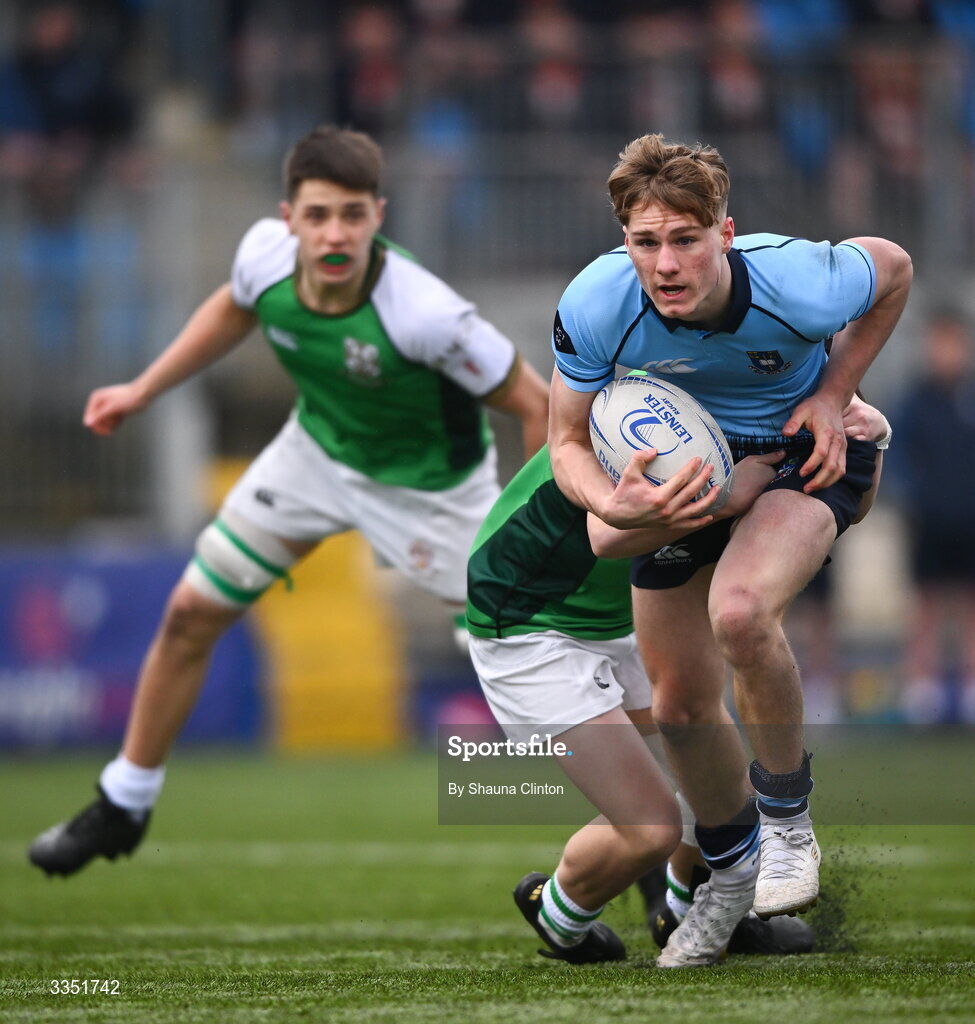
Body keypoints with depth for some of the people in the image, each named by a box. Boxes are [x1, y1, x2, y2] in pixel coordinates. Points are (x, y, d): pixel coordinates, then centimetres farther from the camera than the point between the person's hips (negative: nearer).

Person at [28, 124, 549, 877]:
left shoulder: (425, 314, -39)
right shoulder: (267, 254, -23)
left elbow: (534, 403, -27)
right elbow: (236, 308, 5)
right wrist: (145, 389, 8)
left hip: (427, 488, -5)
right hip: (318, 451, 5)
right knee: (191, 614, 7)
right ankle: (123, 806, 27)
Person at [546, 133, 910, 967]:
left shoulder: (797, 285, -34)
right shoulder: (594, 307, -28)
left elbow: (894, 269, -9)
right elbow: (568, 441, -13)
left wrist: (833, 396, -15)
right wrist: (610, 502, -34)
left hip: (806, 452, -4)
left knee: (739, 610, -34)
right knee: (681, 706, 7)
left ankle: (786, 814, -9)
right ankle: (731, 870, 37)